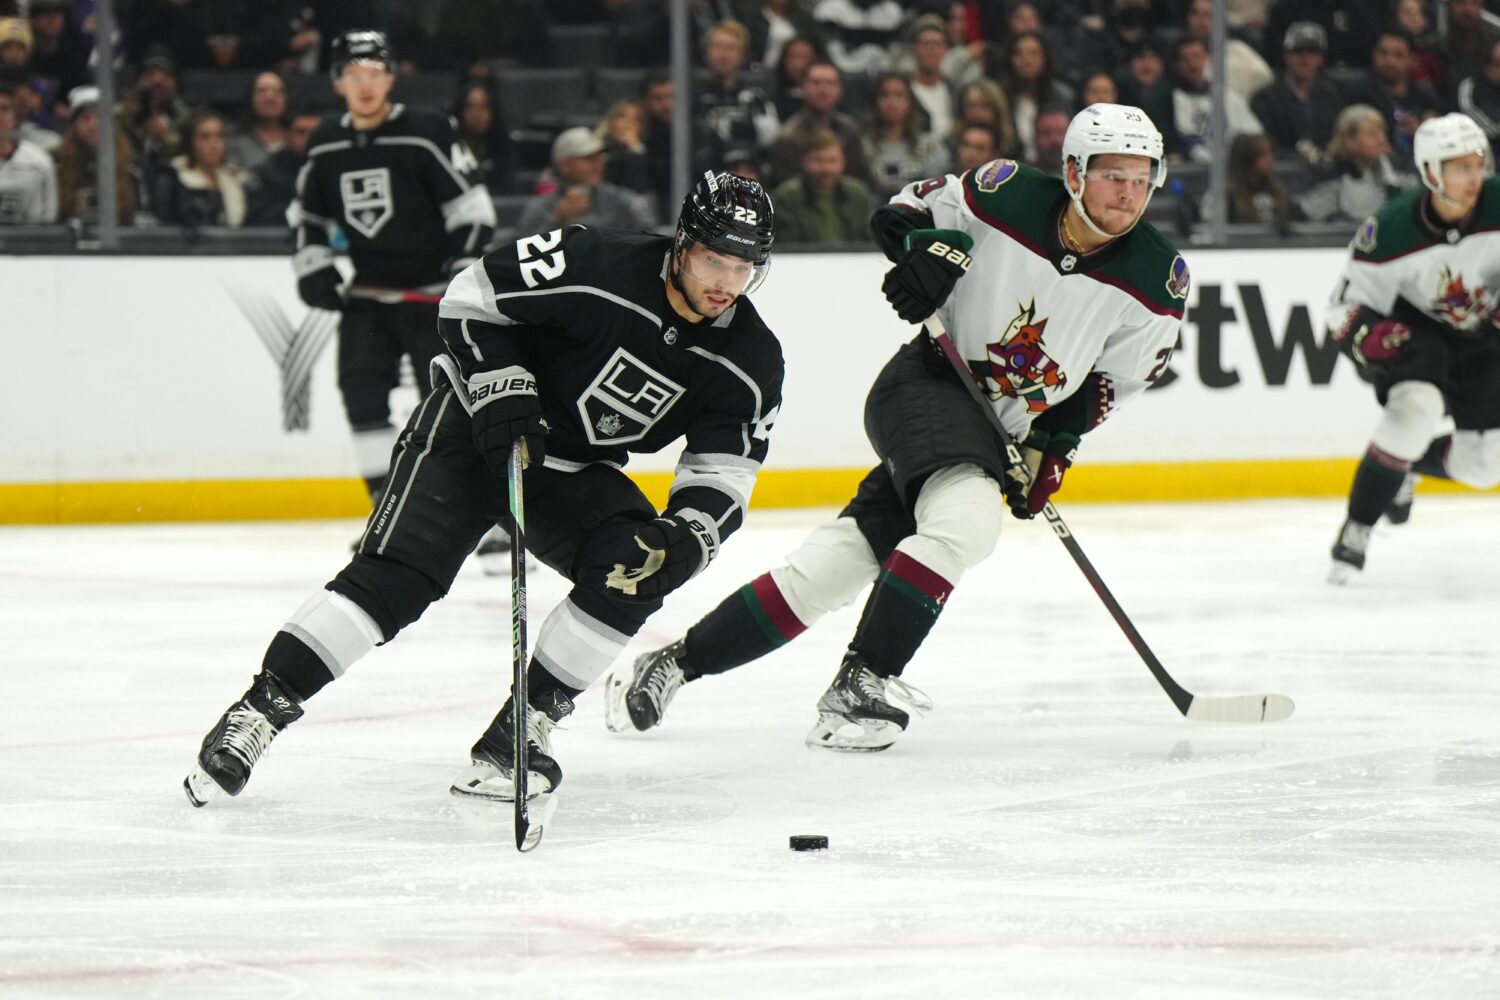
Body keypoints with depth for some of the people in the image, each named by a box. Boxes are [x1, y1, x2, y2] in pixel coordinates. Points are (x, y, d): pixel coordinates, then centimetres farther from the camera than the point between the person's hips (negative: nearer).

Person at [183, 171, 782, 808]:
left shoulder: (751, 363, -11)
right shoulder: (596, 267, -24)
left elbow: (724, 475, -6)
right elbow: (471, 297, -14)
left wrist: (688, 536, -26)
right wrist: (502, 391, -23)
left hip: (576, 468, 5)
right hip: (477, 426, -5)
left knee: (634, 569, -20)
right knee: (395, 575, -19)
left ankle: (520, 732, -12)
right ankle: (261, 708, -16)